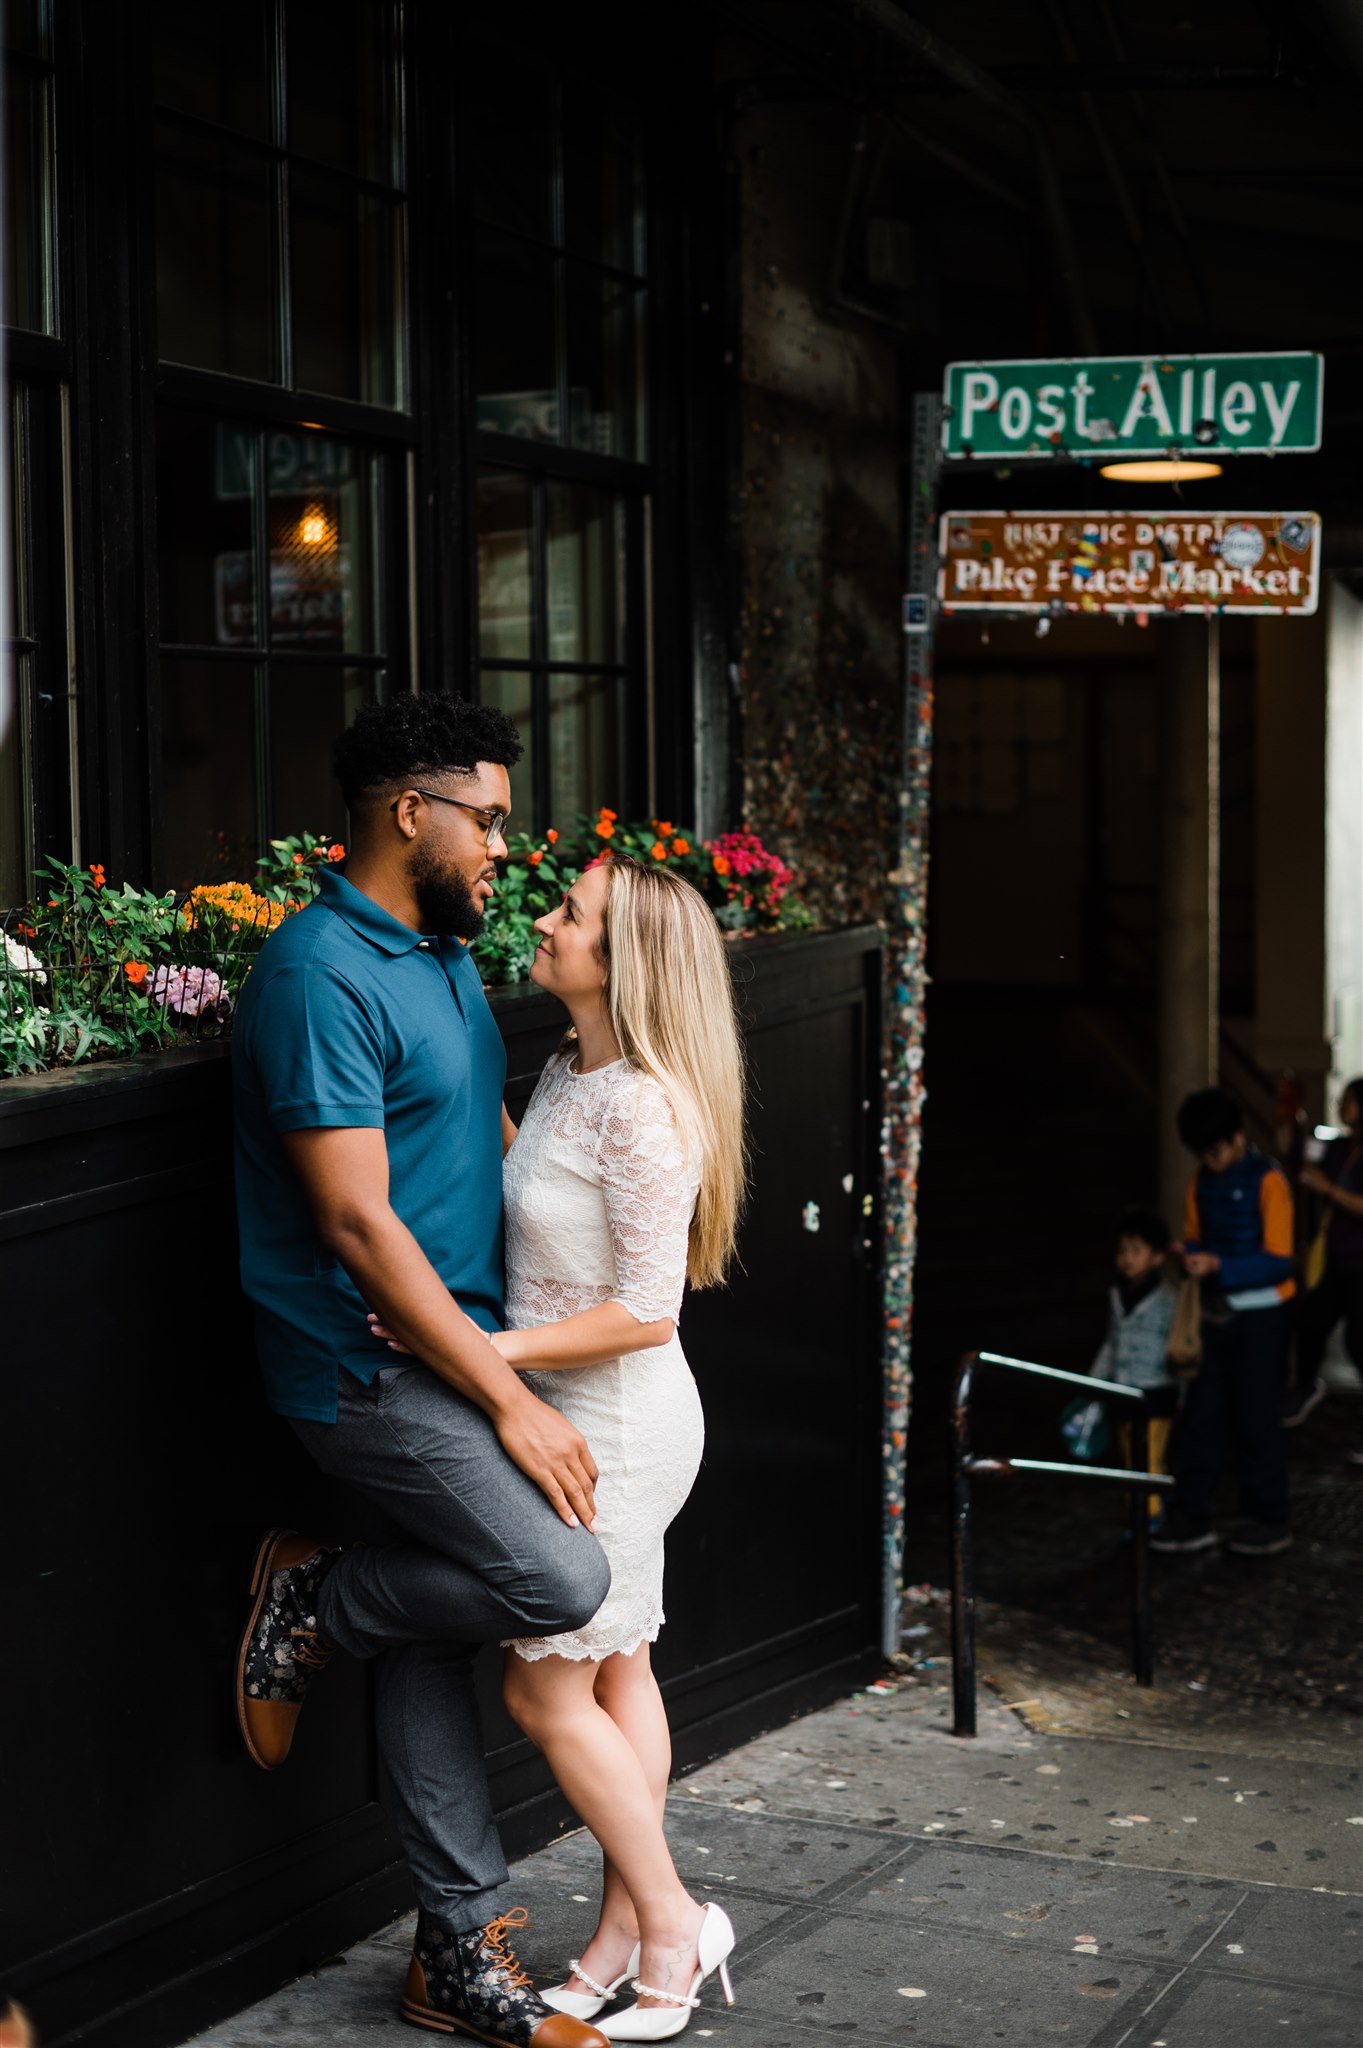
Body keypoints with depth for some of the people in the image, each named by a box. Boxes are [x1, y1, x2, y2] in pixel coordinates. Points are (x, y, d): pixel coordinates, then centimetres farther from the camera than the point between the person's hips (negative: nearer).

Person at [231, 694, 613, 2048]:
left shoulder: (443, 957, 13)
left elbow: (497, 1145, 26)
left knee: (432, 1632, 12)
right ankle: (312, 1605, 5)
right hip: (367, 1365, -9)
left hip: (450, 1350, 9)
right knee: (560, 1580, -19)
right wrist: (509, 1398, -20)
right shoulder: (320, 973, -18)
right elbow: (357, 1224, -22)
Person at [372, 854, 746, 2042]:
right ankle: (626, 1932, 25)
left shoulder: (642, 1109, -23)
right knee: (616, 1673, 15)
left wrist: (488, 1351, -22)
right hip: (584, 1416, 9)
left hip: (617, 1422, -9)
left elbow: (645, 1311, -24)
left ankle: (672, 1925, 10)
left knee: (546, 1691, -1)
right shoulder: (565, 1076, 6)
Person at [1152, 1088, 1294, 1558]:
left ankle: (1268, 1521, 12)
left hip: (1260, 1316, -6)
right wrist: (1188, 1254, -8)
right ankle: (1194, 1517, 11)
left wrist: (1218, 1267, -26)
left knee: (1256, 1418, 1)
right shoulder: (1202, 1181, 5)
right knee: (1200, 1417, 5)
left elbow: (1278, 1261, -17)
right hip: (1217, 1316, 6)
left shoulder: (1268, 1182, -14)